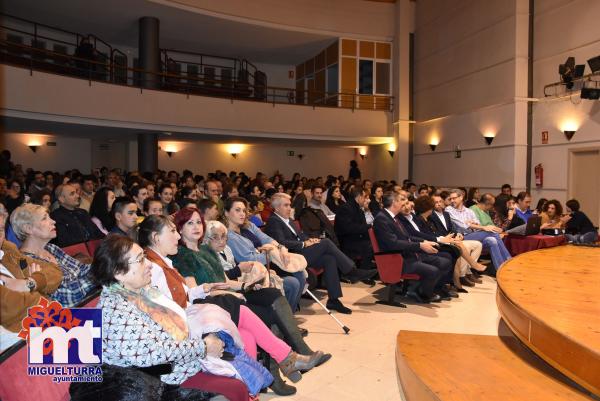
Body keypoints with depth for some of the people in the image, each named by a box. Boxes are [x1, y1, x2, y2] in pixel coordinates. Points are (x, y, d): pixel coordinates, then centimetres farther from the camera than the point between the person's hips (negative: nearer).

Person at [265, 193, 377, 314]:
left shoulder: (286, 219, 22)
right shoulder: (273, 221, -7)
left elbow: (299, 233, 25)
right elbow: (281, 243, -19)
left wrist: (309, 239, 2)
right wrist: (303, 244, -17)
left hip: (300, 252, 9)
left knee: (329, 259, -16)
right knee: (326, 242, -19)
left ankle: (333, 300, -13)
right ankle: (353, 272, -11)